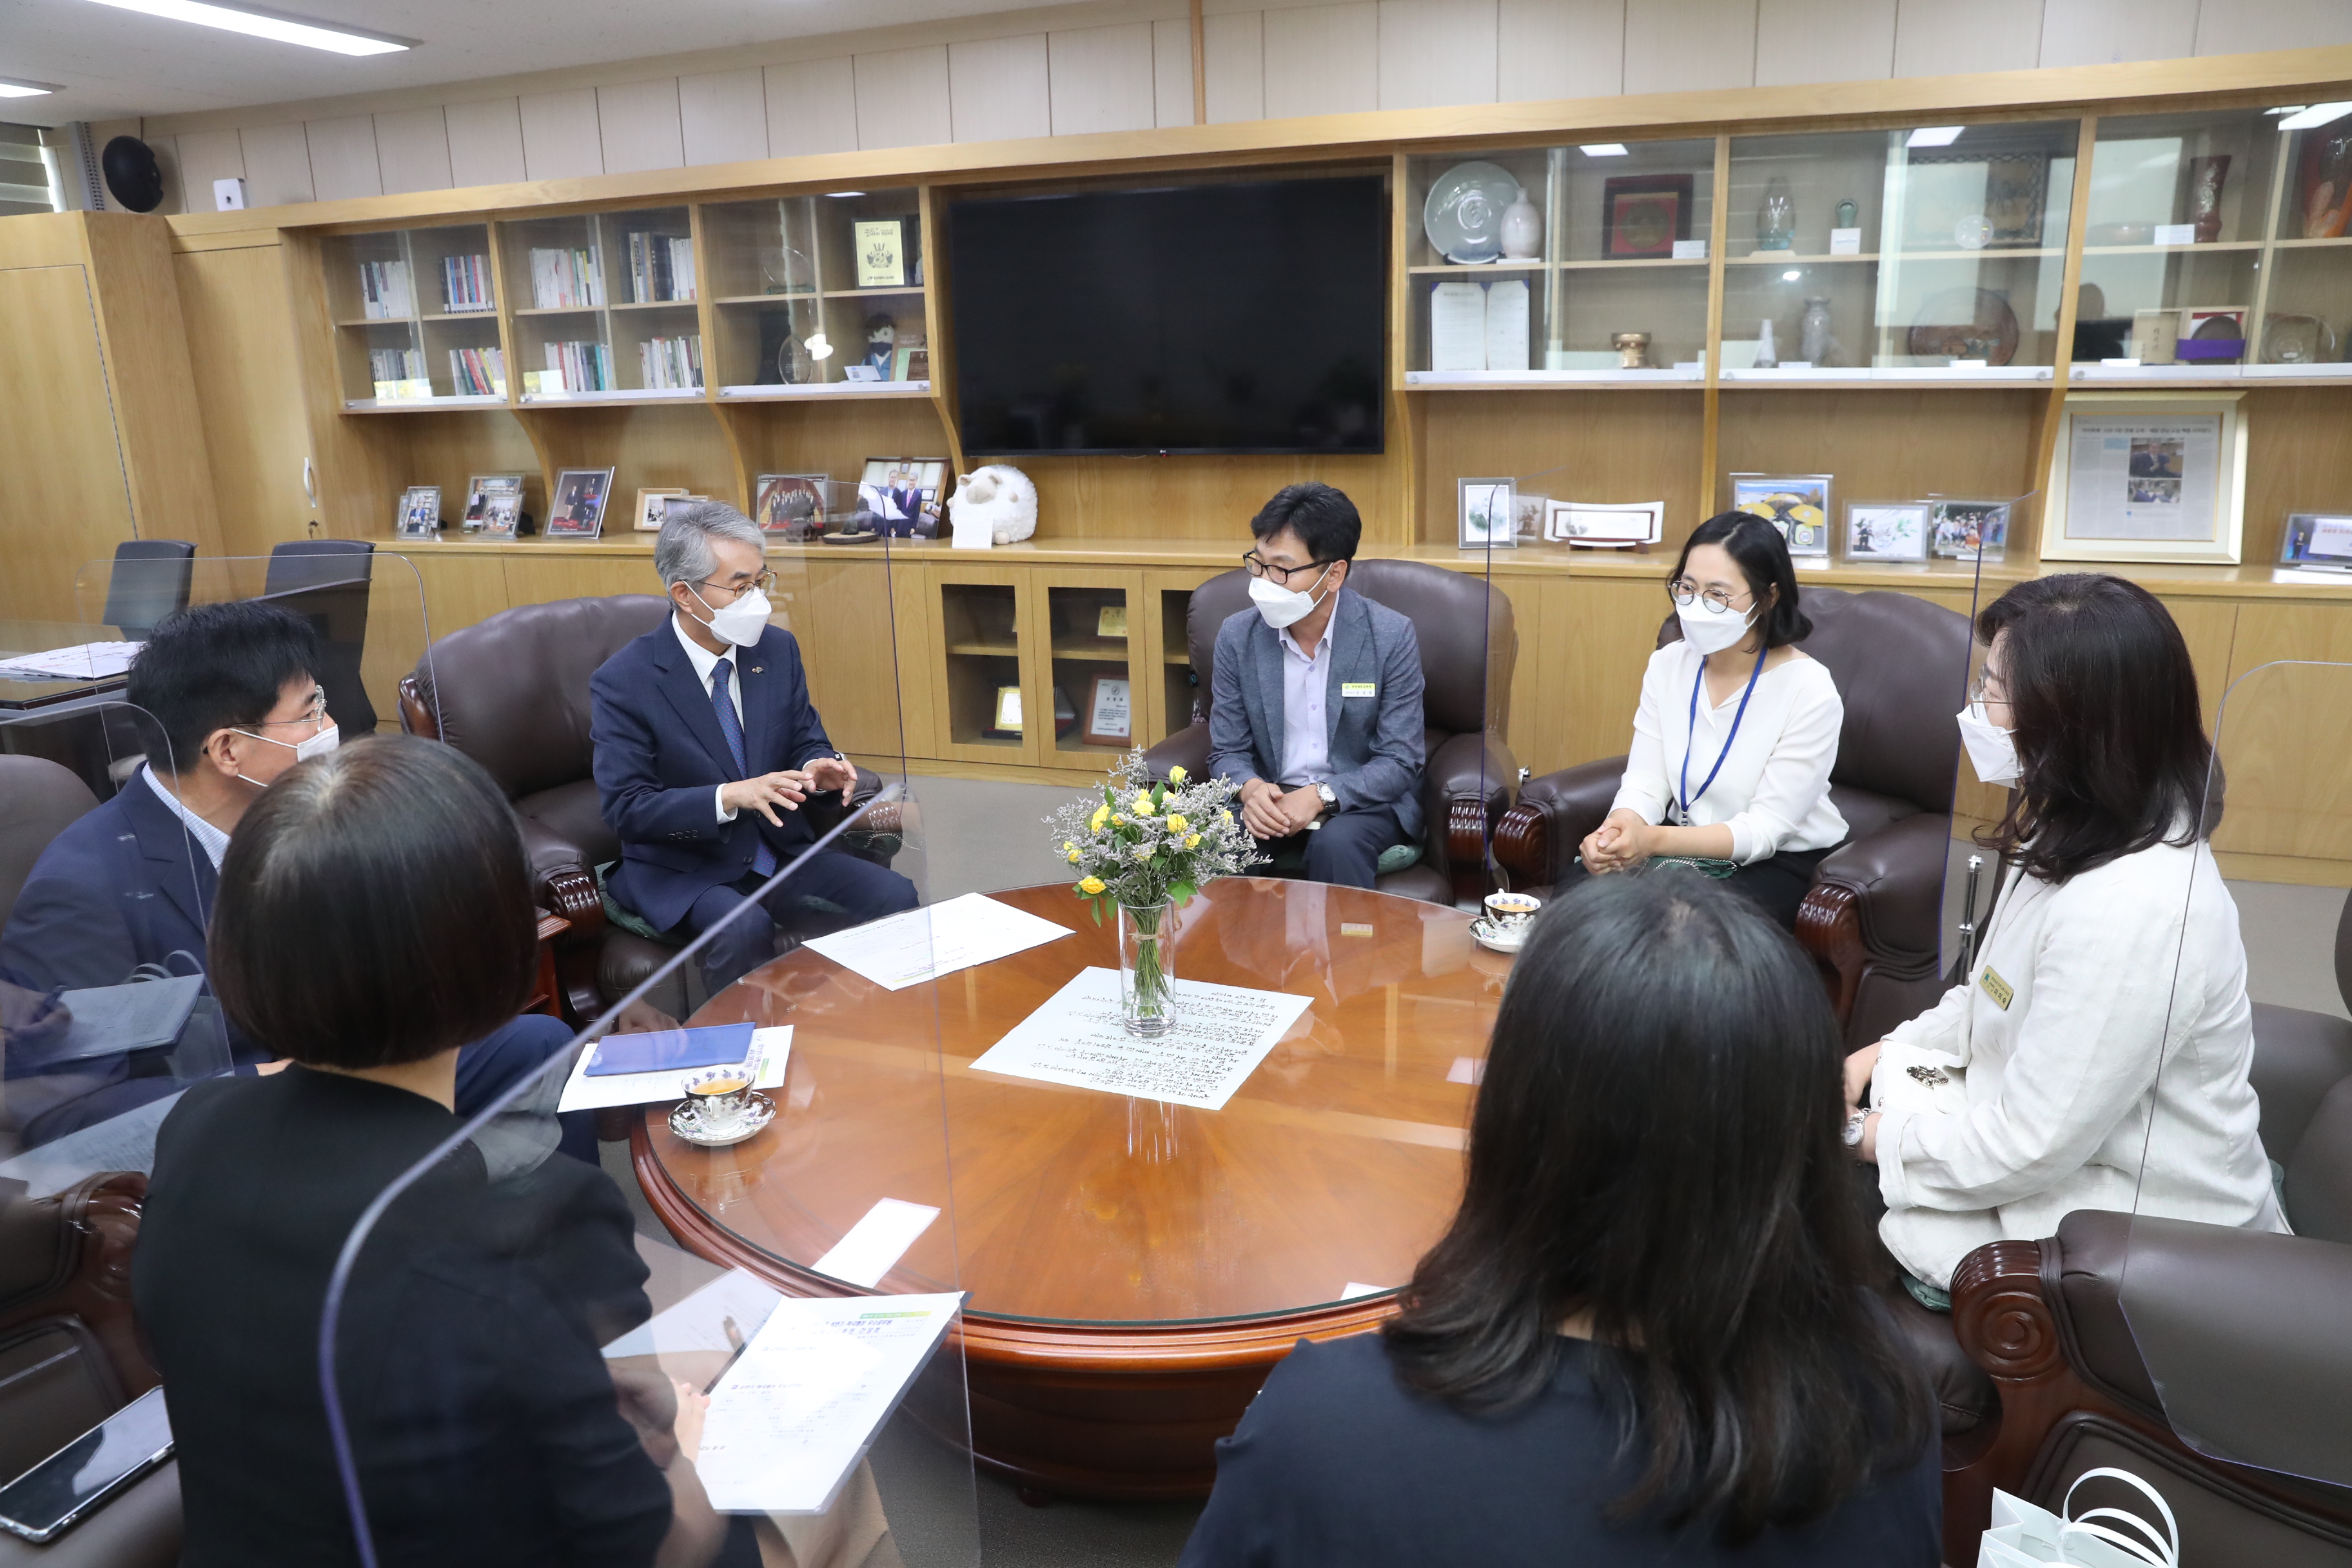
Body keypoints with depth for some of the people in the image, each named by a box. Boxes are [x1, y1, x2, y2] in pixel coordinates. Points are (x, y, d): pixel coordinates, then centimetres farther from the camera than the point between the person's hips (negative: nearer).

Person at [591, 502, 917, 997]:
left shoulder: (778, 648, 2)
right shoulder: (623, 682, -12)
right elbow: (625, 807, -15)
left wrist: (816, 766, -14)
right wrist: (729, 797, -29)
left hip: (782, 850, 5)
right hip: (683, 870, -4)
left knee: (894, 897, -18)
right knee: (745, 929, -35)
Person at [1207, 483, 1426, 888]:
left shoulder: (1392, 636, -11)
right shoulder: (1237, 635, -2)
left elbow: (1398, 762, -9)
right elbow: (1227, 752, 3)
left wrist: (1320, 796, -25)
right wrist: (1251, 789, -21)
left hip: (1362, 799, -2)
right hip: (1271, 799, 2)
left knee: (1336, 843, -34)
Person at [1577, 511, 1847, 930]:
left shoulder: (1809, 690, -18)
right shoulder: (1668, 664, -2)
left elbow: (1765, 829, -20)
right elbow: (1646, 784, -6)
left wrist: (1655, 840, -35)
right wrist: (1617, 831, -30)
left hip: (1784, 861, -4)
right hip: (1687, 843, 5)